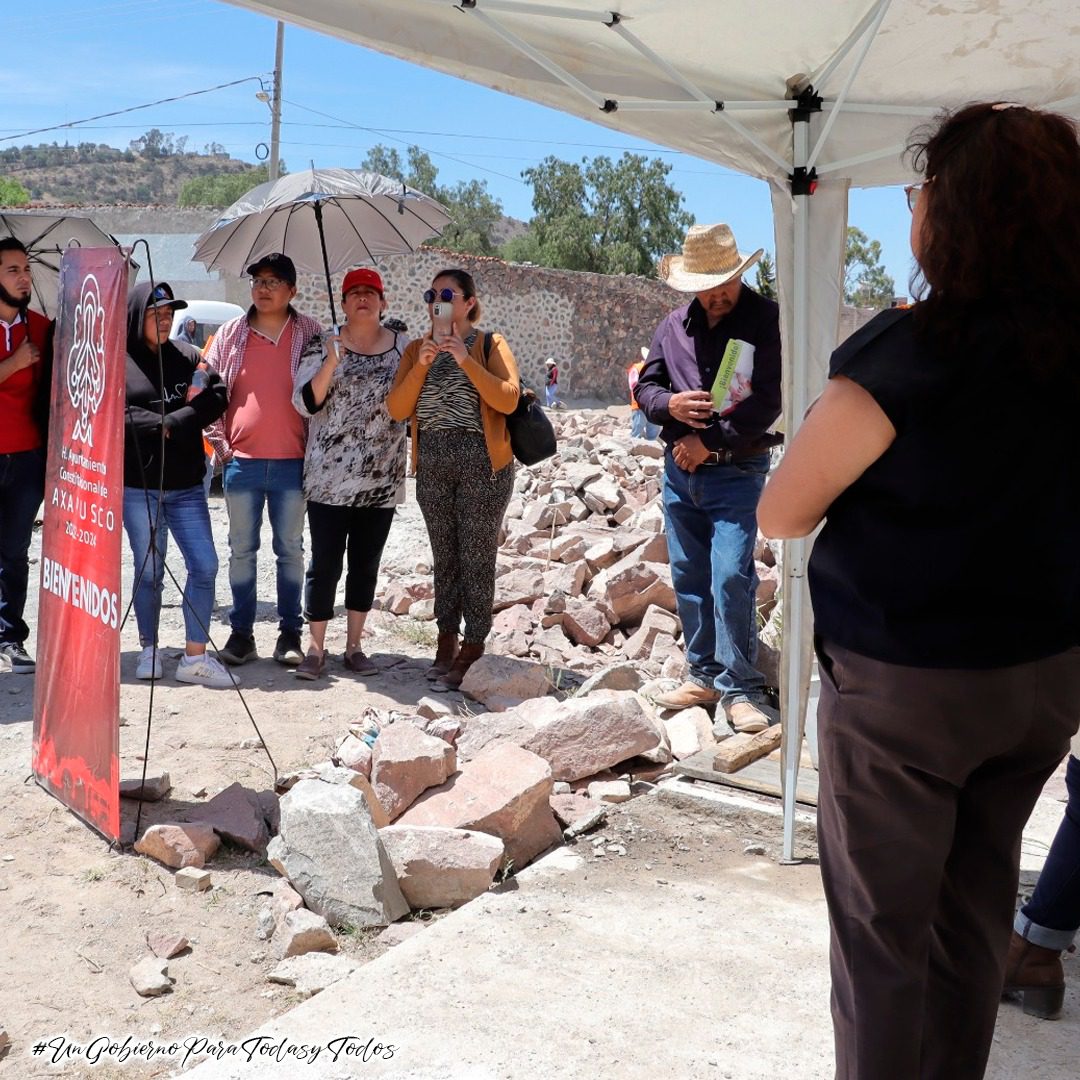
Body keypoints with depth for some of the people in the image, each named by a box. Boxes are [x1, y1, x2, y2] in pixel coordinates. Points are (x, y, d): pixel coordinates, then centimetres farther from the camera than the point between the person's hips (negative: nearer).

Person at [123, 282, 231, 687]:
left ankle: (195, 657, 5)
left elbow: (216, 397, -2)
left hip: (186, 486, 3)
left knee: (205, 565, -3)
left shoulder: (188, 356, 9)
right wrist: (163, 427, -11)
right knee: (148, 571, 6)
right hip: (138, 486, -3)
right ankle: (149, 650, 22)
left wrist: (170, 423, -13)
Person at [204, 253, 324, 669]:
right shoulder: (231, 334, 6)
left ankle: (289, 633, 15)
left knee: (289, 549, 7)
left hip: (292, 462, -1)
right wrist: (219, 442, 1)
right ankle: (241, 632, 16)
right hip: (242, 462, 1)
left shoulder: (310, 335, 3)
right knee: (242, 549, 7)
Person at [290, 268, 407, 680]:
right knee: (324, 564, 0)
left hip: (381, 480, 2)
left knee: (366, 564, 10)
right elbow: (305, 403, -8)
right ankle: (316, 648, 10)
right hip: (329, 479, -2)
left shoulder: (402, 349, 6)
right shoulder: (324, 347, 1)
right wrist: (332, 363, -19)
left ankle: (354, 645, 21)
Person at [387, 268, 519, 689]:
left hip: (481, 461, -4)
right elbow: (396, 409, 1)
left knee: (476, 558, -4)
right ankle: (446, 641, 16)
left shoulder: (490, 344, 1)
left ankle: (472, 650, 1)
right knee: (444, 556, 9)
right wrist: (422, 365, -11)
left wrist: (466, 360, -20)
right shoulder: (416, 349, 12)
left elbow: (508, 399, -14)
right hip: (433, 462, 4)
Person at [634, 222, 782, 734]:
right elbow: (644, 385, 14)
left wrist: (710, 441, -15)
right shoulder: (675, 325, 9)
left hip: (735, 472, -5)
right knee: (688, 577, 10)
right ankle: (704, 675, 22)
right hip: (680, 468, 6)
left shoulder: (765, 320, -7)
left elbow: (769, 401, -13)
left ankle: (739, 687, -1)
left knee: (730, 578, -12)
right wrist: (669, 404, -9)